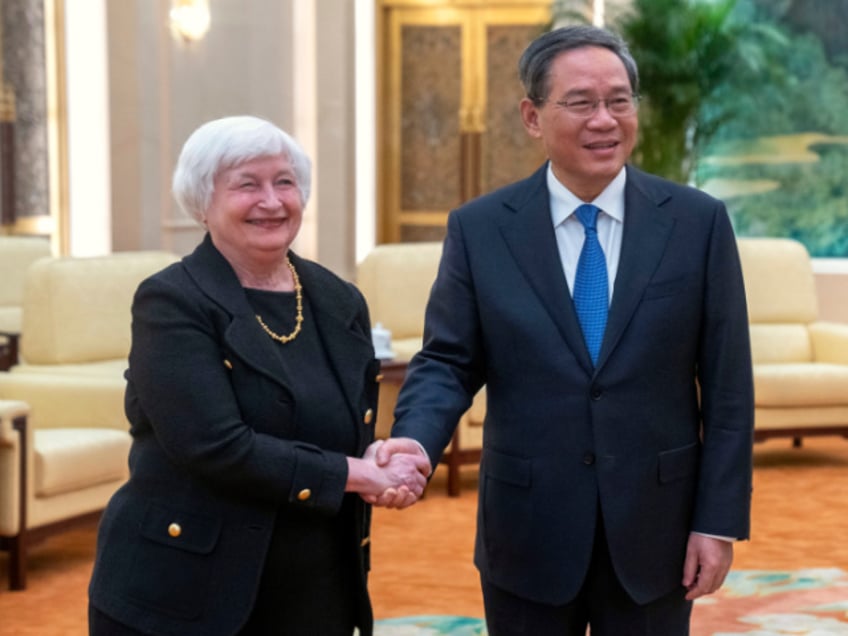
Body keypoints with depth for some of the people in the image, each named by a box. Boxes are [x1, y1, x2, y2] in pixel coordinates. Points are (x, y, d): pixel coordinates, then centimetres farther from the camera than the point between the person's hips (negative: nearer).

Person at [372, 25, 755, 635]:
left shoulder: (699, 221, -3)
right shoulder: (478, 229, -2)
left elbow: (726, 386, -2)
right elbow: (448, 362, -1)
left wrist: (720, 520, -4)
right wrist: (415, 441, -22)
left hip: (653, 529, 0)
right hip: (528, 533, 0)